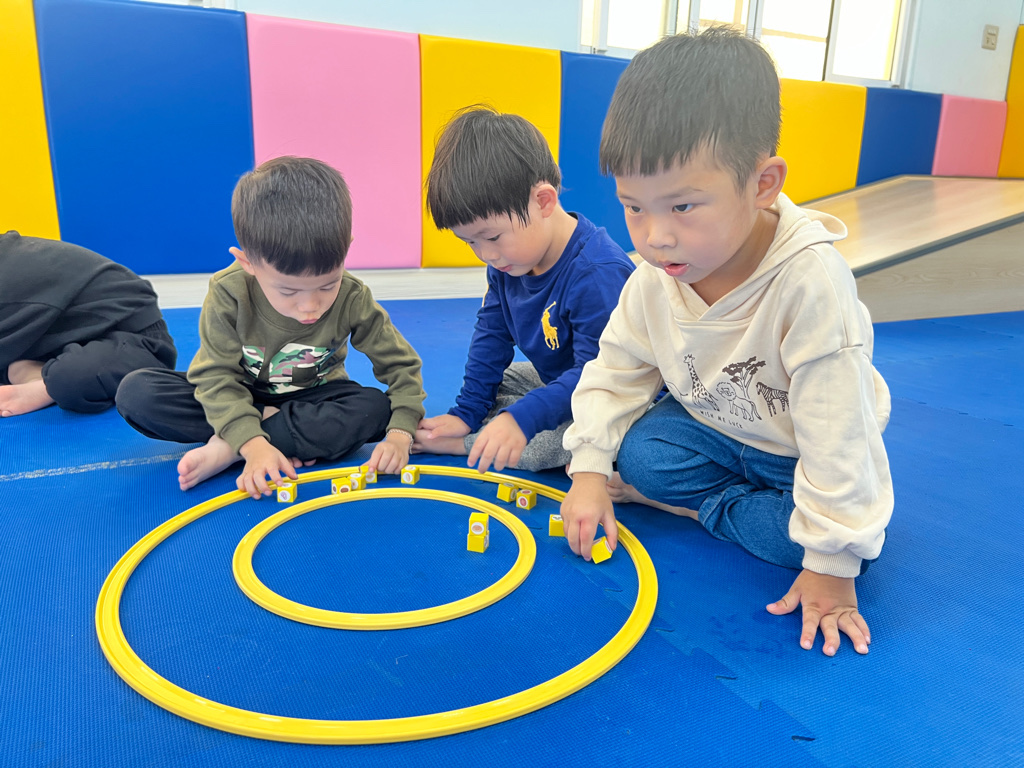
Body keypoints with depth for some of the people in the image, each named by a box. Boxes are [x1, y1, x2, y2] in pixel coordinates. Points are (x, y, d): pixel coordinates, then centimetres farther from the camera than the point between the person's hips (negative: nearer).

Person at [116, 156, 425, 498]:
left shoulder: (353, 299, -24)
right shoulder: (228, 293, -26)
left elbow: (401, 365, -16)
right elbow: (218, 377, -24)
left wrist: (400, 432, -31)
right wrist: (253, 443, -39)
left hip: (311, 397, 1)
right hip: (241, 396, 0)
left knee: (375, 409, -31)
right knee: (135, 393, -21)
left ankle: (225, 451, -27)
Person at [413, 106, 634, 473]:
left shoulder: (598, 274, -33)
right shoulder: (506, 262, -5)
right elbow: (491, 336, 5)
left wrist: (522, 418, -43)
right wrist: (466, 412, 3)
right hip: (556, 379, 9)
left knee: (539, 444, -31)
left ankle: (462, 445, -10)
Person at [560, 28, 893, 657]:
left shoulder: (811, 280, -36)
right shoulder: (654, 276, -19)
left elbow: (836, 431, -31)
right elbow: (615, 372, -4)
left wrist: (831, 565, -26)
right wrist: (590, 473, -12)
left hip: (805, 454, -1)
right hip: (717, 431, 2)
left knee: (863, 530, -25)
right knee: (640, 453, -23)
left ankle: (700, 505, -5)